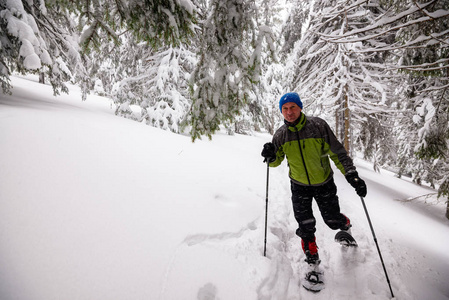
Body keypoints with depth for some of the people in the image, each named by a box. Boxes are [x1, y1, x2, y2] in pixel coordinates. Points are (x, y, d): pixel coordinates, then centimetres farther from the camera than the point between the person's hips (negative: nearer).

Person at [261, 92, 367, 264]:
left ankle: (345, 226, 49)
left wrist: (352, 175, -20)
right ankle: (312, 259, 29)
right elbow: (276, 161, 2)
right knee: (305, 226, 3)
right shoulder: (280, 135, -10)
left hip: (324, 183, -1)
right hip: (299, 185, 2)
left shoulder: (318, 126, -18)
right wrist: (270, 157, -22)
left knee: (333, 220, 11)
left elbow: (337, 152, -13)